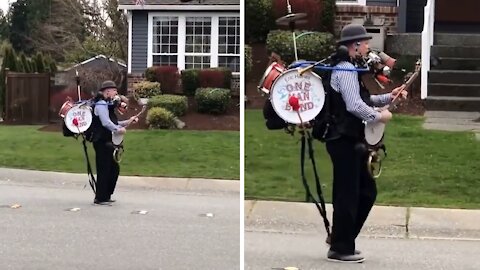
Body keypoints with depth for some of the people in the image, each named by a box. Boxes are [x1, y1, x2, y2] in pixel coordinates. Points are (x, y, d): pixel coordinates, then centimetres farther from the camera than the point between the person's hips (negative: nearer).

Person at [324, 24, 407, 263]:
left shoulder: (349, 68, 18)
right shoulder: (346, 70, -16)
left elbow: (362, 99, 24)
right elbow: (355, 105, -27)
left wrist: (389, 97, 12)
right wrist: (379, 116, -15)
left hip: (351, 140, 11)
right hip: (344, 141, -11)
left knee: (367, 191, 15)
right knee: (347, 195, -3)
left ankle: (340, 237, 23)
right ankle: (340, 249, 6)